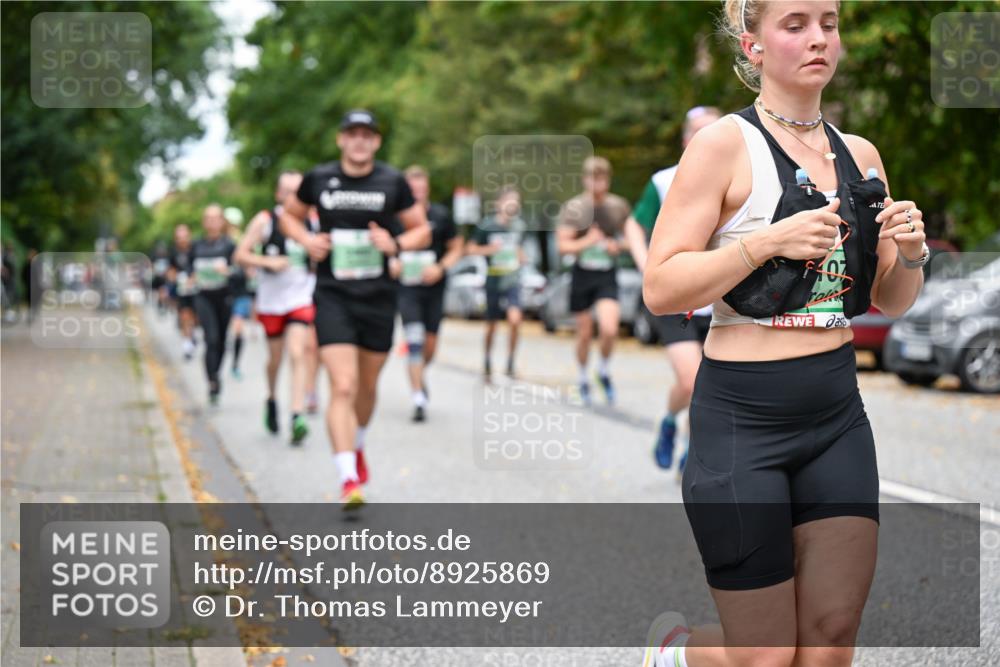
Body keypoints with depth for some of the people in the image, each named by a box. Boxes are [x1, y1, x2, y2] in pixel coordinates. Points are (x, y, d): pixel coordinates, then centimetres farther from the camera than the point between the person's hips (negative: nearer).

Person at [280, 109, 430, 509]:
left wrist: (397, 244, -13)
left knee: (367, 386, 17)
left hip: (379, 297, 2)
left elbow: (422, 231, 8)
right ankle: (349, 479, -19)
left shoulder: (393, 182, 0)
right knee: (343, 387, -15)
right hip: (332, 297, -2)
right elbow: (289, 215, 17)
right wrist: (306, 239, -4)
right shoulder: (318, 180, 0)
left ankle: (357, 448, 46)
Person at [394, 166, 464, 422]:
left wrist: (441, 268, -10)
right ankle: (418, 399, -9)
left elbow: (456, 249, 7)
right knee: (414, 340, -12)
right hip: (407, 288, -2)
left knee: (430, 344, 6)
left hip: (433, 288, 2)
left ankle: (420, 375, 40)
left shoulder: (441, 216, 1)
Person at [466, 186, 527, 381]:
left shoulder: (518, 225, 3)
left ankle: (510, 362, -5)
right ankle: (487, 364, 31)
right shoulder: (487, 226, -9)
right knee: (491, 326, 10)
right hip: (494, 282, -2)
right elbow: (470, 248, -5)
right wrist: (489, 249, -20)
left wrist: (521, 257, 3)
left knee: (515, 319, -20)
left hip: (512, 281, 2)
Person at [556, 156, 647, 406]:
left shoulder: (619, 207, 0)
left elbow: (636, 236, 11)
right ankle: (583, 379, 31)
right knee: (584, 332, 8)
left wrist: (618, 244, -7)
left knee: (609, 329, -17)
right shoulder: (573, 208, -6)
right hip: (582, 274, 0)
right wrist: (587, 241, -21)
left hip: (607, 275, 0)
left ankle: (604, 371, 11)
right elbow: (562, 245, -8)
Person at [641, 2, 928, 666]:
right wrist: (769, 241, -21)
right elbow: (659, 288, -12)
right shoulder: (725, 145, -7)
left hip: (838, 409, 6)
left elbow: (890, 301, 17)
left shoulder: (860, 155, 10)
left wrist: (910, 252, -4)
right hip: (743, 414, -5)